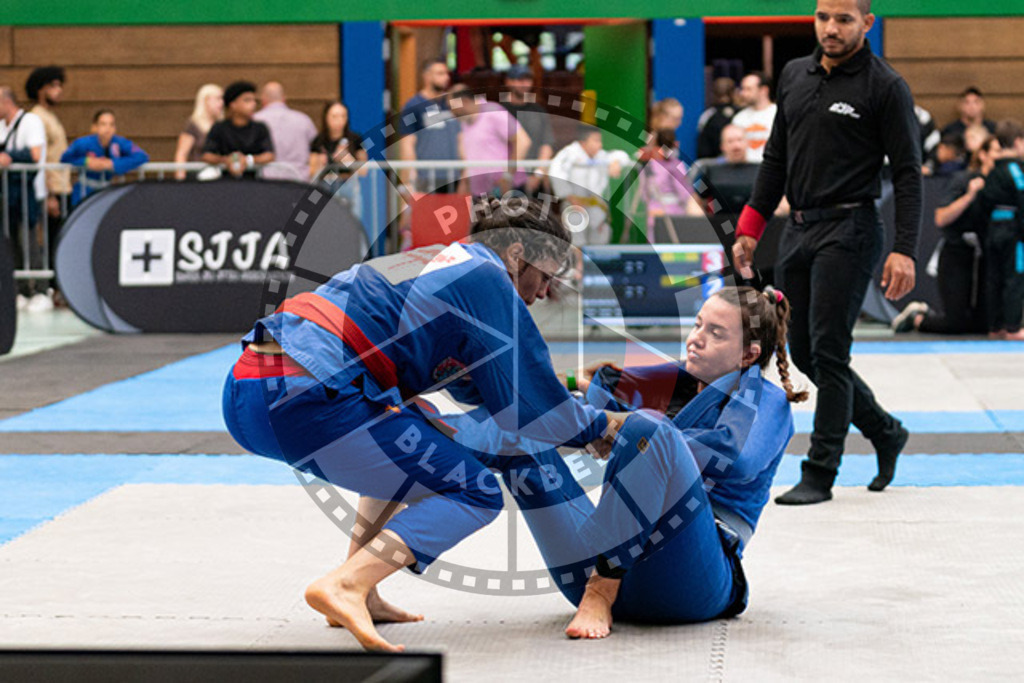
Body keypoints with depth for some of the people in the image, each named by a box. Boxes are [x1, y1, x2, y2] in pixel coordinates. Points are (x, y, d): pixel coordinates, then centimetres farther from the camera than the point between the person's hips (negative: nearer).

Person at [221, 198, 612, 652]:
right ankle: (345, 586, -20)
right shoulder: (485, 279, 3)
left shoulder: (430, 260, 31)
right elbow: (526, 406, 3)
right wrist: (597, 427, 21)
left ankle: (359, 596, 22)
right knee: (474, 495, 0)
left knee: (406, 450, 33)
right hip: (305, 403, -10)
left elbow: (476, 386, 44)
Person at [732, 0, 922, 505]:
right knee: (804, 352, 10)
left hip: (849, 230, -7)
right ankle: (885, 433, 28)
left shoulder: (885, 86, -7)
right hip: (797, 231, 7)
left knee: (827, 350, -8)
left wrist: (904, 250, -17)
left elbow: (908, 173, -9)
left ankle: (819, 474, 1)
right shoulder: (794, 76, 12)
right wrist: (750, 228, 14)